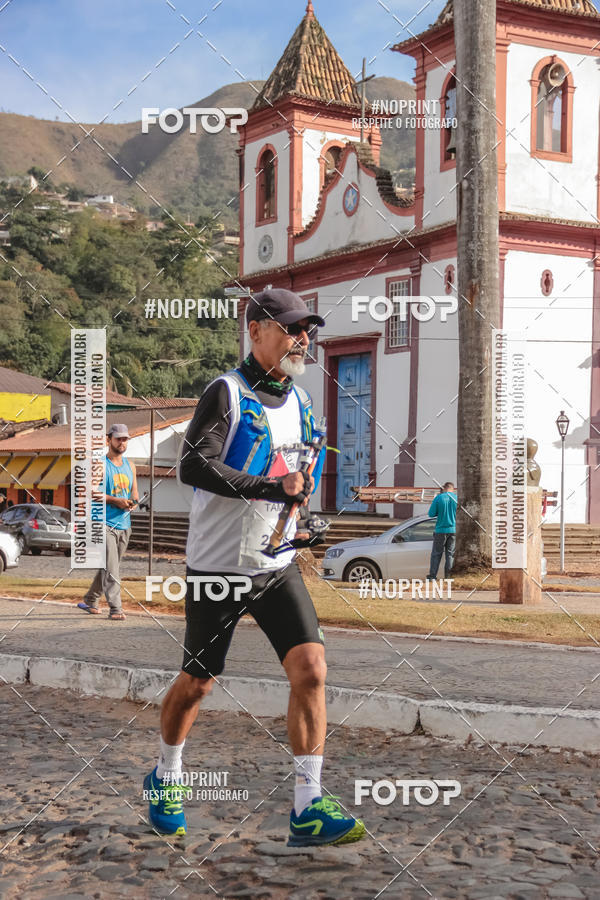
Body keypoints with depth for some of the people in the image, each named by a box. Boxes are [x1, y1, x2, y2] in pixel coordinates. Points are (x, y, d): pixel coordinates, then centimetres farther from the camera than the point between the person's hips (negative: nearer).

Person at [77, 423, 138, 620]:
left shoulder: (130, 465, 16)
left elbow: (134, 491, 20)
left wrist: (133, 501, -3)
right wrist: (115, 501, -19)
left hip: (124, 524, 7)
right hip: (105, 522, -7)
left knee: (109, 567, 14)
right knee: (111, 568, -12)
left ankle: (90, 601, 28)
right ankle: (115, 608, -13)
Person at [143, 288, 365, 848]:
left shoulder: (300, 402, 12)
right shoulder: (226, 393, -10)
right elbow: (193, 466, -23)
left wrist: (304, 489, 4)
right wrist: (273, 488, -25)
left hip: (278, 565, 5)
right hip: (218, 565, -5)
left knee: (311, 668, -11)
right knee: (197, 682, 7)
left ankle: (306, 811, -6)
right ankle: (165, 778, 34)